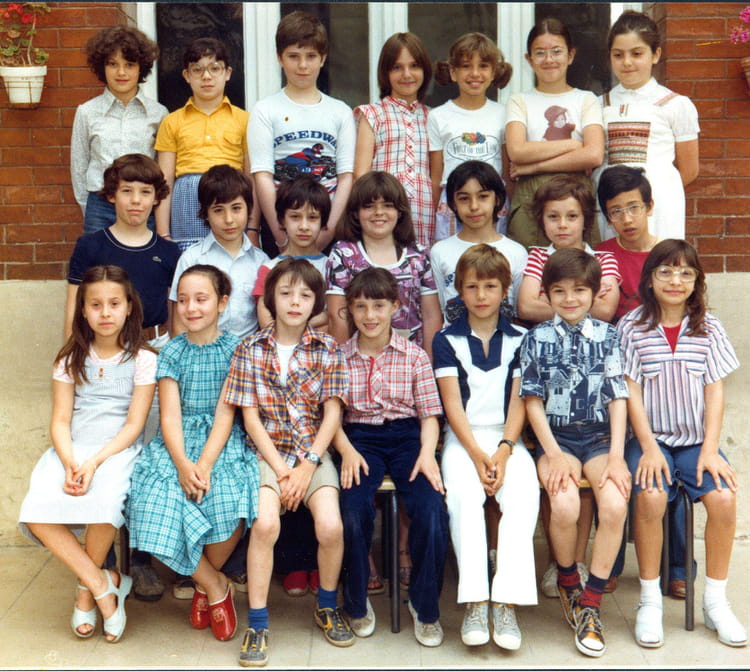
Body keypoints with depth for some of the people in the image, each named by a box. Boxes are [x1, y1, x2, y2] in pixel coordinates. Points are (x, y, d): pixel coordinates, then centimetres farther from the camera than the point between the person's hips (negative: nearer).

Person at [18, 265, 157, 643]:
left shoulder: (142, 359, 2)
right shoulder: (71, 359, 11)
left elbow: (134, 424, -4)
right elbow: (60, 421, 4)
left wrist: (94, 462, -19)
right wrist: (69, 463, -16)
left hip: (117, 450, -3)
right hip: (71, 451, 3)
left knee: (103, 502, -34)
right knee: (35, 513, -25)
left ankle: (86, 590, -6)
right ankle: (103, 584, -11)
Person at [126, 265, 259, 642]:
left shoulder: (233, 350, 2)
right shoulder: (172, 352, 7)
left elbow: (225, 414, -6)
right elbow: (170, 416, -2)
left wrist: (205, 463, -21)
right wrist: (182, 463, -20)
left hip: (222, 443, -2)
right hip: (177, 444, 2)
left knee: (228, 507, -32)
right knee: (157, 510, -26)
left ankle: (205, 581, 3)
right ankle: (216, 587, -2)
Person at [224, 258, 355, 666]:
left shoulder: (328, 350, 2)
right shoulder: (250, 349, 0)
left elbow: (332, 414, -2)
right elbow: (250, 417, -2)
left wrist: (307, 467, -12)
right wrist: (280, 469, -11)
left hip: (314, 452, 1)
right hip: (267, 450, -1)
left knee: (331, 525, -22)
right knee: (265, 523, -27)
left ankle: (327, 605, 9)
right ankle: (256, 624, -11)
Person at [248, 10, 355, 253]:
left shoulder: (340, 112, 11)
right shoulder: (265, 111, 5)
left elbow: (346, 176, 2)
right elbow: (262, 176, -4)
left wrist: (329, 230, -11)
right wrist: (281, 235, -14)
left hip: (332, 231, 2)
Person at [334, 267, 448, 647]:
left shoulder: (414, 355, 8)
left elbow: (429, 413, 5)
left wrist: (427, 452, -13)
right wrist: (347, 451, -14)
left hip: (406, 436, 0)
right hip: (360, 439, 0)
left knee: (431, 508, -26)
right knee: (353, 509, -29)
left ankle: (425, 606, -2)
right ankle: (357, 603, -2)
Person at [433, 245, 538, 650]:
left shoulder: (519, 339, 10)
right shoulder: (447, 340, 7)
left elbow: (519, 400, 3)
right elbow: (452, 403, -1)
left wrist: (504, 451, -12)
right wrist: (477, 454, -13)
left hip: (506, 436, 1)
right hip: (463, 437, -1)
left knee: (523, 494, -28)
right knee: (463, 494, -30)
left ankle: (507, 602, -27)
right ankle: (474, 601, -27)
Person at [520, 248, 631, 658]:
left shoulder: (607, 336, 7)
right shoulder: (538, 338, 3)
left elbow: (618, 398, 3)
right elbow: (533, 399, 1)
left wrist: (616, 455, -8)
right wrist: (553, 455, -9)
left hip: (600, 436, 1)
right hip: (556, 436, -1)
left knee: (615, 505, -27)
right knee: (565, 506, -29)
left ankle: (590, 603, -11)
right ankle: (567, 582, 3)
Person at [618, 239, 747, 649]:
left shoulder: (708, 329, 6)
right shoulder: (632, 327, -1)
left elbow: (715, 391, 3)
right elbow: (631, 391, -4)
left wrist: (710, 449, -7)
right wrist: (649, 447, -13)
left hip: (697, 439, 2)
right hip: (650, 437, -2)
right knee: (651, 496, -30)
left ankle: (716, 602, -4)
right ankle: (649, 601, -12)